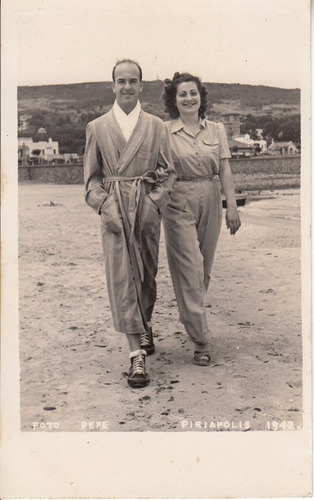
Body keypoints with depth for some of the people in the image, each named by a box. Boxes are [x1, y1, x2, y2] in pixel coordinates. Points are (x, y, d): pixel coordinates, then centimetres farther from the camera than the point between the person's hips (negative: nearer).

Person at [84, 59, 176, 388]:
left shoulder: (156, 127, 10)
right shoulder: (97, 127, 9)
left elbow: (169, 172, 8)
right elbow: (91, 176, 8)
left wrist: (155, 202, -7)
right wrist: (104, 206, -7)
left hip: (148, 209, 1)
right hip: (113, 210, -1)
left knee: (147, 274, 9)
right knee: (121, 277, -9)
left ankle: (145, 327, 36)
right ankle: (137, 355, -8)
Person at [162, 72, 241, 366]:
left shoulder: (216, 130, 8)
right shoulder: (164, 132, -1)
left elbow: (224, 170, 4)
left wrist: (232, 206, -4)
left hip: (210, 202, 4)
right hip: (178, 204, -4)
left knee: (204, 268, 12)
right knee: (189, 270, -7)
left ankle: (188, 315, 36)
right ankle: (200, 341, -2)